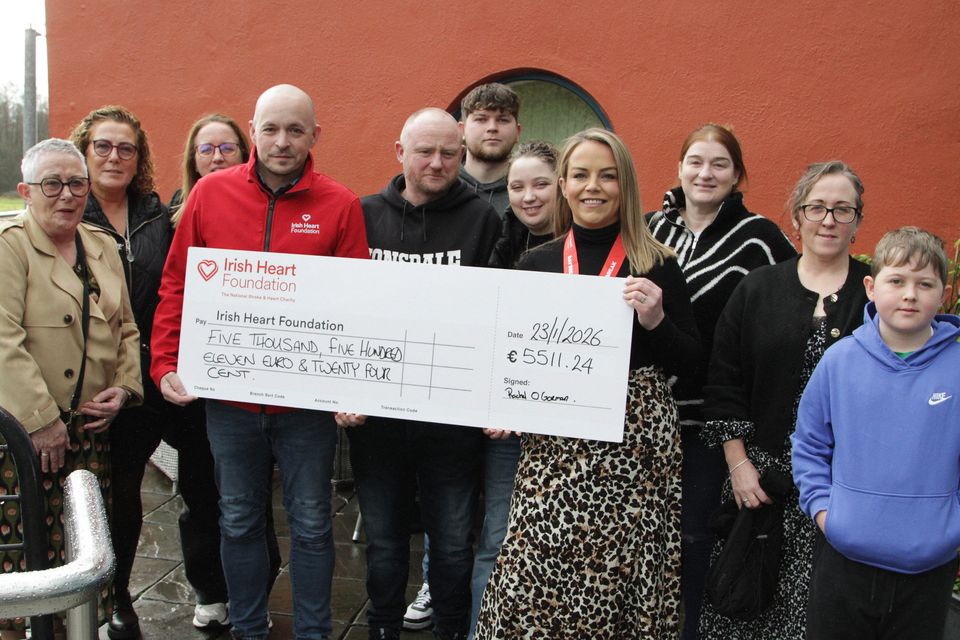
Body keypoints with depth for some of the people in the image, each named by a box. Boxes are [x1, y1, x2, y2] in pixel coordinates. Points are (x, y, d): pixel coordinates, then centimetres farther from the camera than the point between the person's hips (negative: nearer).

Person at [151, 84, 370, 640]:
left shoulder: (340, 205, -5)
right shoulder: (211, 193, 1)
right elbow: (177, 286, 4)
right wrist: (166, 364, -3)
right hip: (227, 396, 2)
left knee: (311, 524, 10)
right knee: (239, 520, 16)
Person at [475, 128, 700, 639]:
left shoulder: (657, 266, 3)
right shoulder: (536, 264, 9)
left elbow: (690, 362, 3)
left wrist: (655, 320, -13)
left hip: (634, 439, -2)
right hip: (552, 444, 2)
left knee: (618, 570, -2)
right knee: (534, 574, -1)